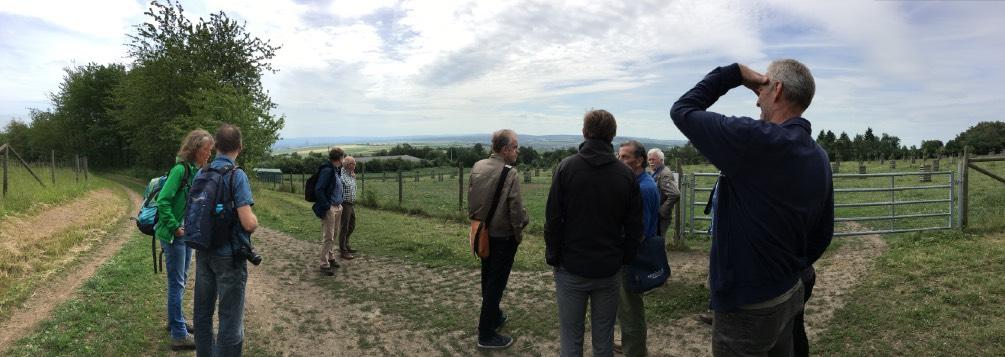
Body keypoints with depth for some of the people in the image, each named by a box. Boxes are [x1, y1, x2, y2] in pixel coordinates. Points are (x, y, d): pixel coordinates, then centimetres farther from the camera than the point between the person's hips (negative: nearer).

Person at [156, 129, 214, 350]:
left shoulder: (198, 171, 6)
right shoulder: (180, 169, -19)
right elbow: (163, 201, -22)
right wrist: (175, 228, -18)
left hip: (188, 233, 8)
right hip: (174, 235, -8)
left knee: (181, 280, 19)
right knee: (177, 283, -1)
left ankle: (175, 321, 34)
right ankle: (179, 336, 7)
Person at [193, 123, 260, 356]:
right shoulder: (237, 176, -17)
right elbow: (248, 223, -23)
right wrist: (256, 221, -2)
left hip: (203, 252, 7)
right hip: (229, 255, -7)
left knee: (203, 311, 19)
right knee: (230, 317, 3)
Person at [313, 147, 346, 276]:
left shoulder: (336, 170, 12)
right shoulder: (327, 170, -15)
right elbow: (318, 190, -19)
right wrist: (326, 206, -20)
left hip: (337, 207, 9)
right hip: (329, 208, -9)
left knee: (334, 235, 18)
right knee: (328, 237, -5)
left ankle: (331, 258, 31)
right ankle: (324, 264, 2)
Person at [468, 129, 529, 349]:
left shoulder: (477, 167, -1)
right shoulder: (510, 174, -22)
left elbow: (470, 199, 7)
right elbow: (516, 209, -20)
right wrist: (519, 233, -5)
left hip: (482, 233, 7)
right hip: (503, 236, -7)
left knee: (488, 279, 22)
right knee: (496, 283, 3)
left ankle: (494, 316, 42)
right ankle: (486, 335, 11)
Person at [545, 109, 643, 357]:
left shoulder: (566, 167, -7)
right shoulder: (626, 174, -1)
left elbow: (553, 219, -7)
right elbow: (634, 227, 1)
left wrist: (552, 256, 2)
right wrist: (624, 259, 11)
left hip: (571, 269, -2)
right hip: (609, 270, 2)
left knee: (571, 337, 8)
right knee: (604, 337, 13)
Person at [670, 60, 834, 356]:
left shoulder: (755, 140, -24)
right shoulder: (819, 157, 3)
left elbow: (682, 111, -14)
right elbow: (823, 233, 11)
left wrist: (733, 74, -6)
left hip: (747, 308, -8)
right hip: (789, 297, 8)